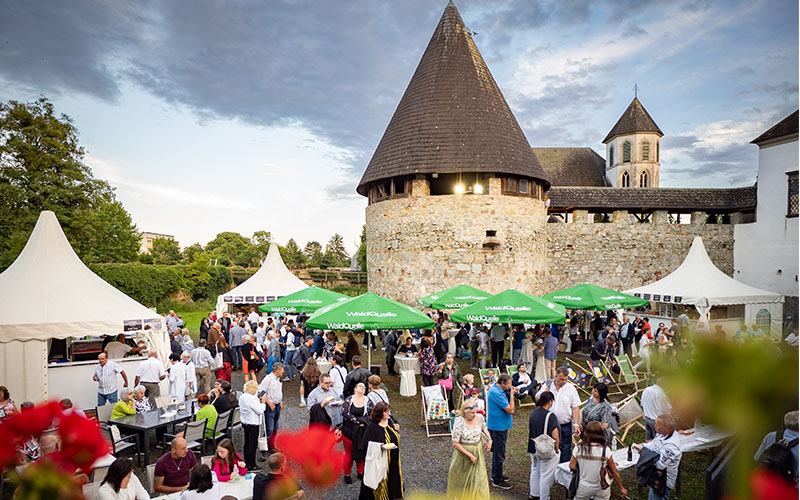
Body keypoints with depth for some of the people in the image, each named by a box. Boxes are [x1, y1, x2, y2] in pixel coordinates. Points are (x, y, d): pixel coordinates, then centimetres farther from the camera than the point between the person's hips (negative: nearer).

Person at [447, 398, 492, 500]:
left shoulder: (479, 418, -11)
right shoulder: (459, 422, -26)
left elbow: (485, 429, 11)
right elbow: (455, 443, -22)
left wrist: (489, 440, -8)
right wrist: (470, 455, -21)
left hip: (478, 452, 3)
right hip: (463, 453, -3)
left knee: (479, 478, 9)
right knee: (462, 479, 16)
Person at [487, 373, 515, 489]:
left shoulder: (496, 389, 8)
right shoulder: (496, 393, -26)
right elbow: (511, 410, -24)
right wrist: (512, 395, -17)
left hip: (500, 426, 11)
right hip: (498, 427, -11)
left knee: (497, 452, 22)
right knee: (499, 454, 0)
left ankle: (496, 475, 35)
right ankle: (497, 480, 11)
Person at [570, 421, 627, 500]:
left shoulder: (578, 448, -12)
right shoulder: (605, 450, -14)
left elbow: (572, 466, -5)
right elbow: (615, 472, -5)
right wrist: (621, 488, 9)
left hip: (583, 488, 0)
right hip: (602, 490, 0)